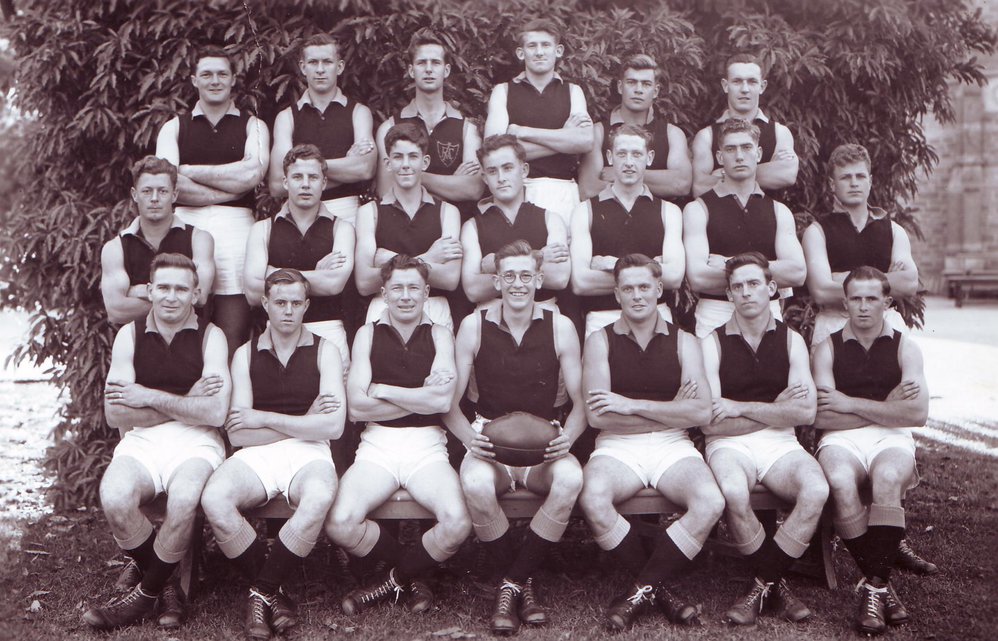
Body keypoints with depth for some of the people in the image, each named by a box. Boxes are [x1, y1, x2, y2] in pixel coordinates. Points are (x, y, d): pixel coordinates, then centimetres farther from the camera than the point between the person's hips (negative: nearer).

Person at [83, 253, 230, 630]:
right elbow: (115, 414, 1)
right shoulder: (130, 335, 10)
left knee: (183, 500, -34)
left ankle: (147, 592, -7)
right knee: (114, 499, -30)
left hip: (195, 442, -2)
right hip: (141, 441, 2)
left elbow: (215, 412, -8)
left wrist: (150, 397, -5)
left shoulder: (210, 336, 5)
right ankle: (165, 588, -5)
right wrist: (186, 403, -3)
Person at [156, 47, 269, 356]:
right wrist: (230, 190, -5)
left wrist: (189, 171, 1)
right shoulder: (174, 127, 17)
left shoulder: (252, 125, 15)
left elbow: (252, 173, -5)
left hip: (235, 228, 0)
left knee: (232, 339, -6)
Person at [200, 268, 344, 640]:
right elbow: (237, 434, 1)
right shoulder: (246, 354, 11)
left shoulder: (324, 351, 9)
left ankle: (260, 594, -17)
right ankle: (273, 593, -12)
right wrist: (304, 421, -3)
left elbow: (333, 426, -4)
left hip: (309, 454, -1)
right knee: (214, 499, -31)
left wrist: (264, 419, -3)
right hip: (256, 456, 1)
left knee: (318, 498, -37)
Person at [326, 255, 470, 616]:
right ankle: (411, 575, 5)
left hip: (427, 448, 0)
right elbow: (357, 407, -2)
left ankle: (395, 578, 4)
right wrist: (422, 396, -4)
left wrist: (382, 390, -3)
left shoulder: (439, 335, 10)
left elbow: (444, 401, -7)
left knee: (458, 523, -29)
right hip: (377, 446, 0)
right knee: (340, 524, -27)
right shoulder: (368, 334, 11)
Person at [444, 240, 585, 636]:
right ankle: (525, 583, -10)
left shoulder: (560, 328, 3)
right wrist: (469, 439, -17)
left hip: (545, 443, 1)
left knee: (570, 480, -34)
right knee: (475, 484, -35)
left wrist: (568, 436, -17)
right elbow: (449, 402, 2)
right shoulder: (474, 326, 1)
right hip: (490, 439, 0)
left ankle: (511, 585, -14)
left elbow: (580, 401, 5)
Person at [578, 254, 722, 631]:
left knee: (711, 502, -30)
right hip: (618, 448, -1)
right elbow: (597, 416, -5)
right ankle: (658, 589, -10)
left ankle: (640, 592, -12)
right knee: (593, 500, -34)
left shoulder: (683, 342, 10)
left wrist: (632, 405, -10)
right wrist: (672, 410, -3)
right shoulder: (600, 341, 7)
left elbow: (702, 412, -3)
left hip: (672, 446, 1)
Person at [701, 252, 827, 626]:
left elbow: (805, 412, -1)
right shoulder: (713, 343, 5)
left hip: (779, 442, 2)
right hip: (729, 444, -2)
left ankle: (761, 586, -14)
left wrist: (740, 407, -7)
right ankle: (776, 583, -11)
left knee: (816, 489, -30)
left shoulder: (790, 340, 11)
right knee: (734, 493, -36)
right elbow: (710, 424, -5)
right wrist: (775, 407, -1)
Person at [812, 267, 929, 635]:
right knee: (841, 482, -35)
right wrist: (886, 406, -2)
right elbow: (821, 416, -2)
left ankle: (873, 586, -28)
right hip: (842, 440, 0)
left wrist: (852, 404, -5)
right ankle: (882, 583, -23)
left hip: (892, 439, 0)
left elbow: (917, 413, -4)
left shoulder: (904, 347, 11)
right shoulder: (828, 348, 11)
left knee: (887, 478, -36)